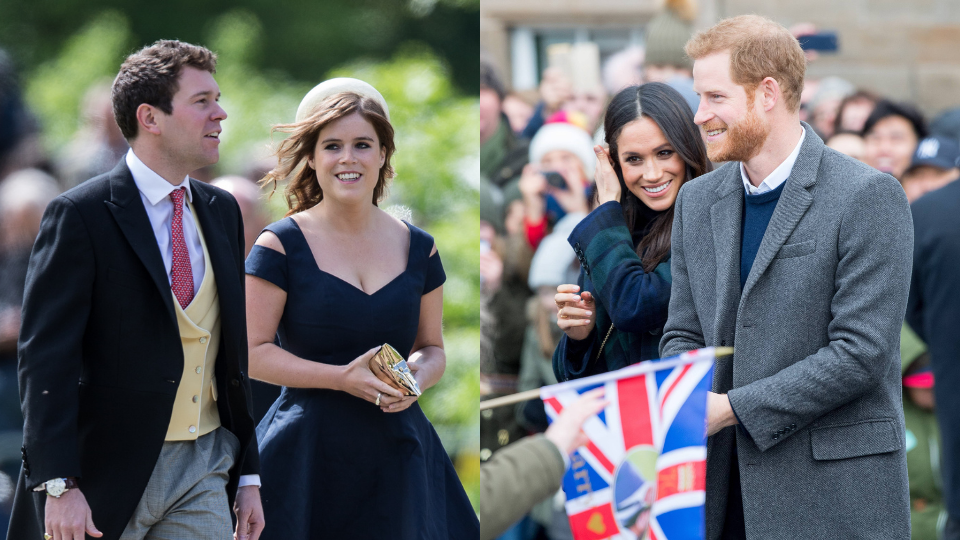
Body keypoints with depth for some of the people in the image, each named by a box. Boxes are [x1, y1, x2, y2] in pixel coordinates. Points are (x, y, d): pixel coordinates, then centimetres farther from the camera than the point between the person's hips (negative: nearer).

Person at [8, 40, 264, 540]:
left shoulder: (222, 212, 12)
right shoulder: (79, 215, -9)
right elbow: (45, 358, -14)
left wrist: (248, 475, 14)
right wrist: (59, 486, -21)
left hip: (203, 467, 5)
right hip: (107, 477, -5)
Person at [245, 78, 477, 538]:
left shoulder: (417, 249, 9)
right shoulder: (281, 246, -4)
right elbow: (252, 352, -7)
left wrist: (418, 377, -7)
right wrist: (343, 378, -17)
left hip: (396, 456, 4)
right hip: (307, 456, -3)